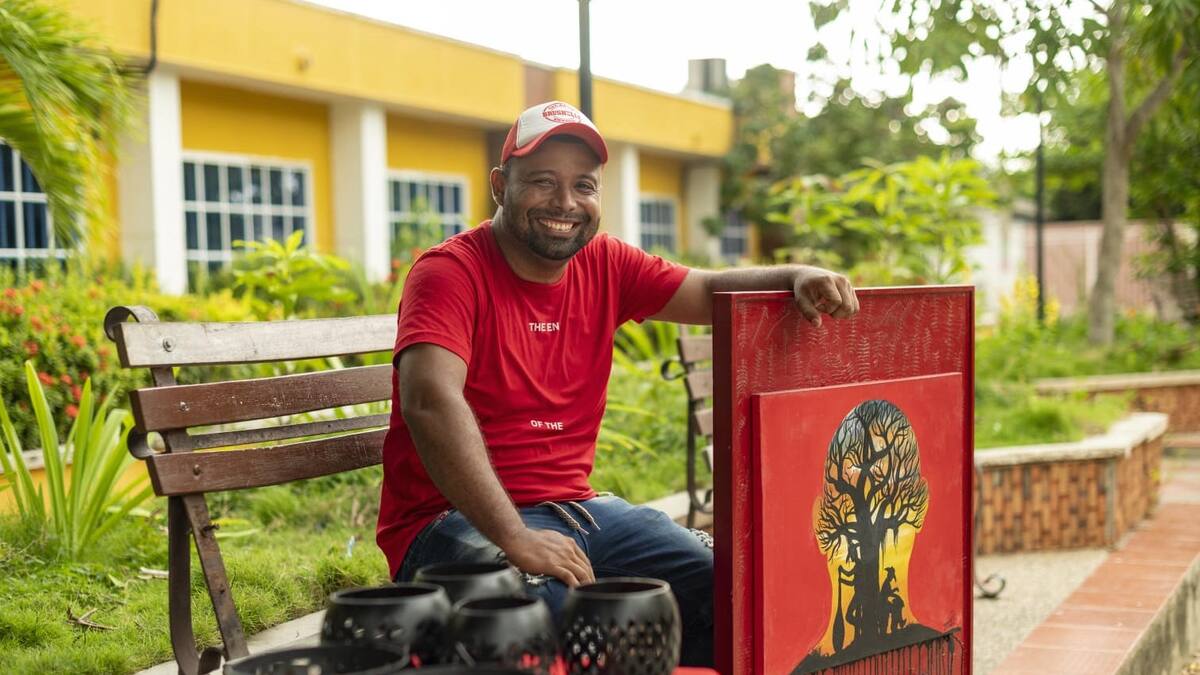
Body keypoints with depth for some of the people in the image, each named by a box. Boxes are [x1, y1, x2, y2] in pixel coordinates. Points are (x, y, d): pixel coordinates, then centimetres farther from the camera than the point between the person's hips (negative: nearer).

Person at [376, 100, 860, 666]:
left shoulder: (604, 265, 9)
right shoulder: (450, 272, -13)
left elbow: (712, 292, 10)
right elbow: (430, 401, -28)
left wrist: (796, 277, -13)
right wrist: (515, 539, -36)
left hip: (572, 507, 7)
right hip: (456, 521, -7)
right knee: (564, 611, -35)